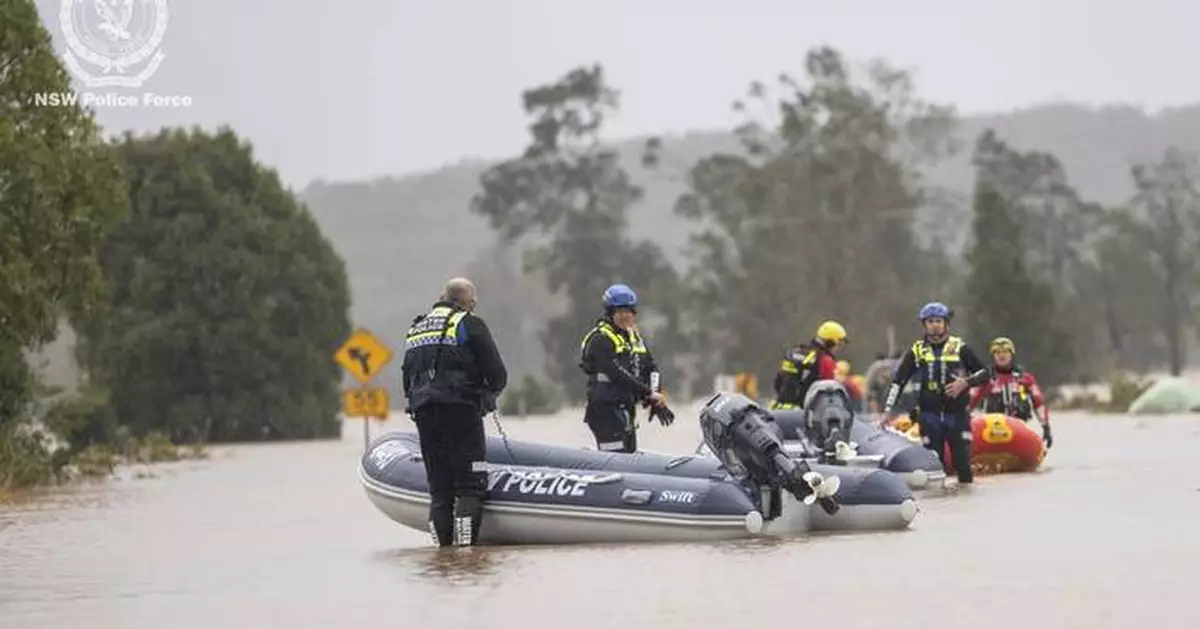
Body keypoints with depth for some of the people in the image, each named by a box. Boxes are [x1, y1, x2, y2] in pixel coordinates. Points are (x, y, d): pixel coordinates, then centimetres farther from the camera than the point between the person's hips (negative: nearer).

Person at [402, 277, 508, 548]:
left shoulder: (415, 329, 20)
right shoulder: (470, 325, -1)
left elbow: (408, 380, 19)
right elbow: (497, 374, -3)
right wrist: (489, 392, 16)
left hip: (423, 415, 6)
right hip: (461, 411, -6)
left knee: (439, 489, 10)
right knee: (470, 487, -5)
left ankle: (444, 548, 6)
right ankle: (466, 546, -14)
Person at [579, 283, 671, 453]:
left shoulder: (633, 336, 14)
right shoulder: (600, 339, -13)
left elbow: (650, 368, 10)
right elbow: (616, 374, -24)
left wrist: (655, 401, -5)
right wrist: (648, 393, -24)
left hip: (627, 407, 9)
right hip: (605, 409, -9)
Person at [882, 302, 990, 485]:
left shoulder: (960, 348, 4)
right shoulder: (917, 351, 7)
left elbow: (984, 373, 7)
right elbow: (898, 380, 7)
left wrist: (966, 382, -12)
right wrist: (888, 409, 0)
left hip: (957, 414, -1)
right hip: (929, 414, 1)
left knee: (962, 458, -5)